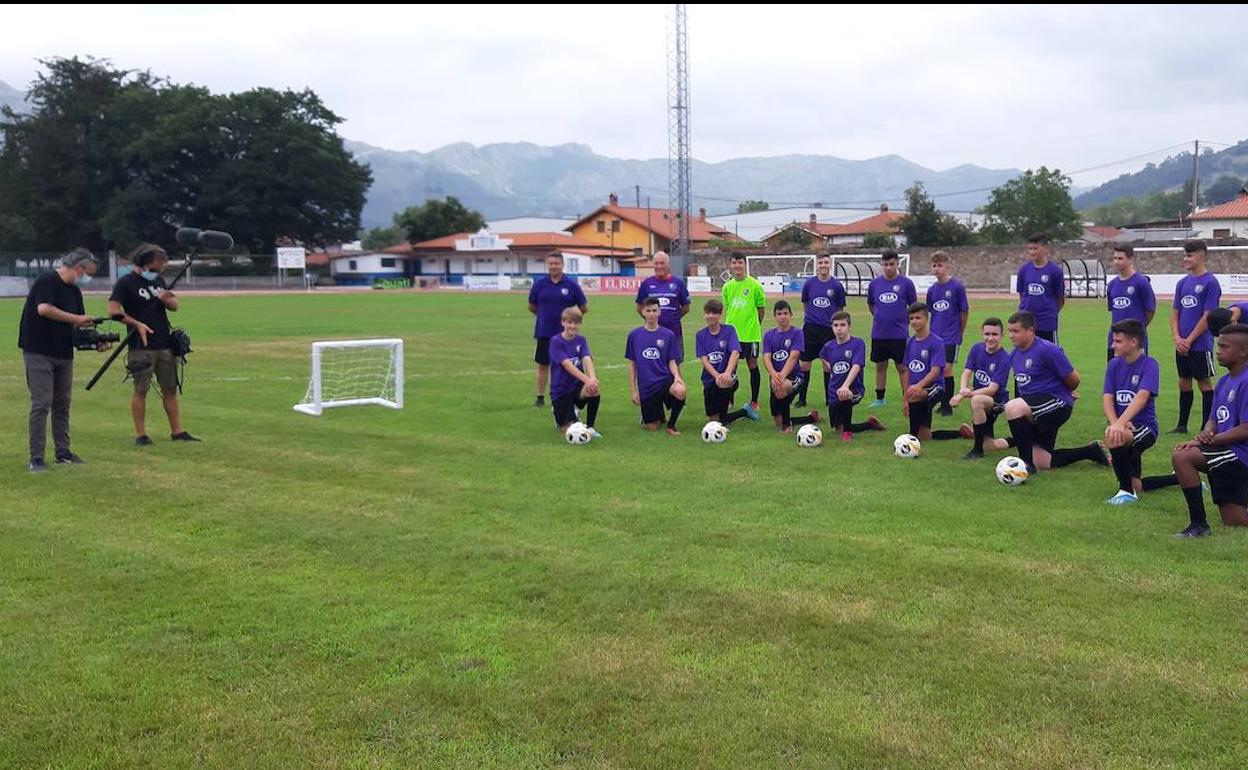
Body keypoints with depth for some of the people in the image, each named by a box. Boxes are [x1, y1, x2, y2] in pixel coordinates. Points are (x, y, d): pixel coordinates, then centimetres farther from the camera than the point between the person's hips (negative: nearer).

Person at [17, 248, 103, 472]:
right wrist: (77, 319, -18)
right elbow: (43, 309, -26)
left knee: (62, 404, 12)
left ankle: (63, 452, 20)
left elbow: (79, 324, 16)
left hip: (64, 354, 8)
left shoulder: (74, 290, 14)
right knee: (41, 404, -9)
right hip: (39, 353, -8)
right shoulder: (47, 281, -11)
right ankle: (36, 458, -5)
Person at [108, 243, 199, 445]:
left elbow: (174, 305, 17)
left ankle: (177, 431, 14)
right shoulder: (126, 282, -5)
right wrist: (137, 324, -19)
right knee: (140, 390, -1)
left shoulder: (159, 280, 14)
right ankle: (140, 434, 5)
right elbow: (113, 310, -12)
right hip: (141, 347, -6)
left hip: (165, 344, 6)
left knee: (170, 389, 9)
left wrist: (167, 299, -6)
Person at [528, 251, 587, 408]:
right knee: (543, 365, 7)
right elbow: (531, 307, 12)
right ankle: (540, 397, 17)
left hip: (565, 333, -1)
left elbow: (584, 308, 4)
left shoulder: (572, 285, -3)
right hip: (544, 332, 1)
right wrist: (545, 315, 9)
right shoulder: (539, 284, 1)